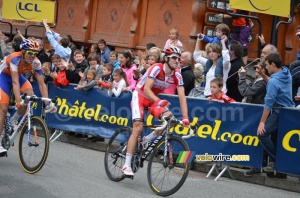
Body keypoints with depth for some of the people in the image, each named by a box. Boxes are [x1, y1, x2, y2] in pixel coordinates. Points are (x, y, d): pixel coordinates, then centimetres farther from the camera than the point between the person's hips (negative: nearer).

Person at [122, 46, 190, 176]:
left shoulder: (177, 75, -12)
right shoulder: (156, 68, -27)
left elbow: (182, 97, -15)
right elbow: (146, 89, -35)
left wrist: (185, 117, -25)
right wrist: (158, 101, -51)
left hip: (154, 99, 5)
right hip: (140, 96, -5)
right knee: (138, 128, -19)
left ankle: (147, 140, 0)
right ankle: (127, 165, -16)